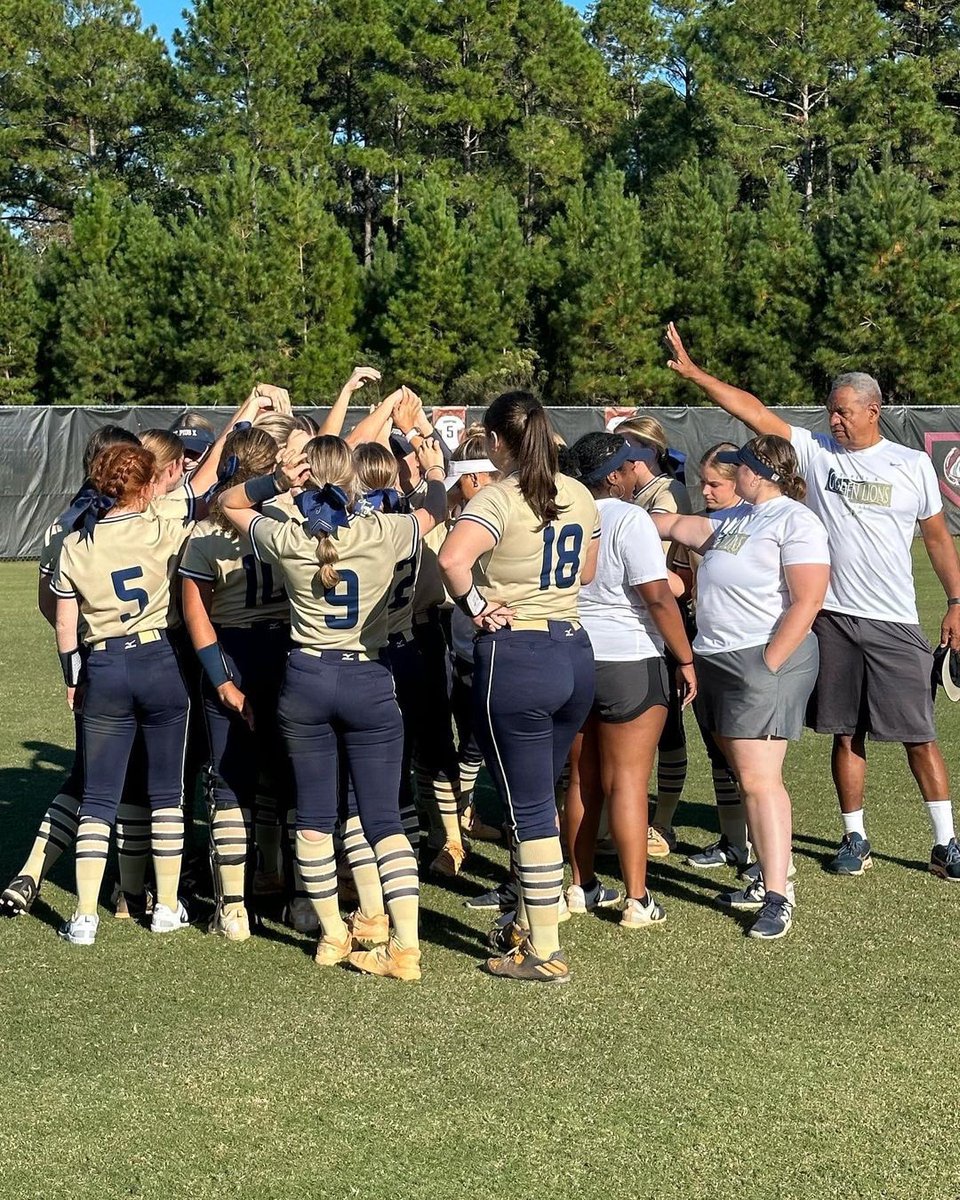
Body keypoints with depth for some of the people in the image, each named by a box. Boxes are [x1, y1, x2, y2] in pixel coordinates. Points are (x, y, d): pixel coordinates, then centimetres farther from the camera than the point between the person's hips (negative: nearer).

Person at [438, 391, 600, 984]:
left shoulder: (499, 499, -14)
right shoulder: (580, 496, 8)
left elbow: (452, 558, -32)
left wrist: (476, 607, -17)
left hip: (514, 655, -7)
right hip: (575, 649, 7)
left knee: (529, 809, 1)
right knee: (541, 799, 20)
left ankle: (545, 952, 8)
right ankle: (529, 922, 32)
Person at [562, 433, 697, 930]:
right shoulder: (629, 519, -14)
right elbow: (658, 597, -17)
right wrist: (685, 659, -10)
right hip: (628, 664, -6)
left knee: (582, 781, 15)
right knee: (627, 782, -2)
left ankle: (581, 887, 23)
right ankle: (637, 900, 2)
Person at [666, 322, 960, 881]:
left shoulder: (913, 464, 2)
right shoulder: (816, 449, 3)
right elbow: (753, 411, -1)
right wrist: (694, 372, -8)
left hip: (895, 624, -1)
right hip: (833, 618, 2)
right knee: (847, 735, 9)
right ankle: (855, 839, 21)